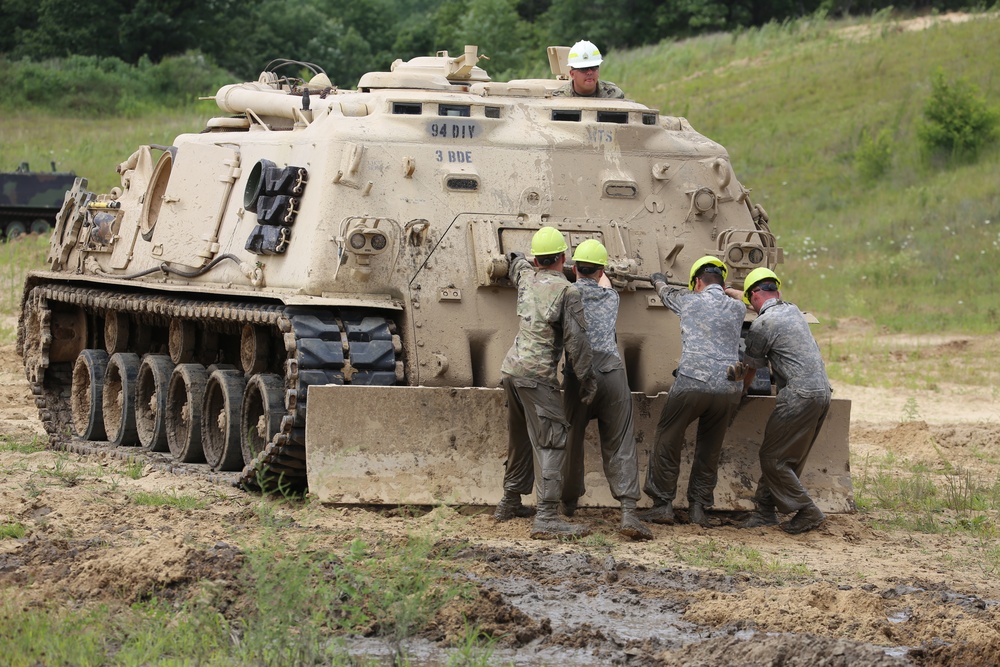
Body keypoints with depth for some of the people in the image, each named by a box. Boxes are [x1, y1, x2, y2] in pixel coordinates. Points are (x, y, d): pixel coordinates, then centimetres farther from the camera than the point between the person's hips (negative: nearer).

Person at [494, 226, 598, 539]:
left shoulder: (526, 279, 12)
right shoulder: (567, 291, -8)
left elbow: (516, 263, 37)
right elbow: (576, 340, -8)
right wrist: (587, 379, -1)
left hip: (511, 370, 8)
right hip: (537, 374, -8)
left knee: (521, 440, 22)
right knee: (551, 442, -11)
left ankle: (510, 503, 32)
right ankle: (547, 518, -22)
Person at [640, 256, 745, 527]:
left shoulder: (690, 301, 6)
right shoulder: (737, 310, 13)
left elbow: (667, 294, 28)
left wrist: (659, 281, 52)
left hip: (691, 383, -3)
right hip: (728, 390, 3)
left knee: (667, 443, 9)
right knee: (709, 450, 15)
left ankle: (663, 505, 8)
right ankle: (698, 507, 13)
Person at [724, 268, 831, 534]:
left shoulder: (761, 326, -8)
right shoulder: (792, 310, 17)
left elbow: (750, 367, 5)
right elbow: (770, 302, 40)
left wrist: (740, 392, 25)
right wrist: (732, 293, 54)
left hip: (799, 396, -9)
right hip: (822, 391, 9)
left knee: (772, 458, -2)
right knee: (788, 459, 13)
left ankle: (807, 512, -3)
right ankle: (764, 510, 17)